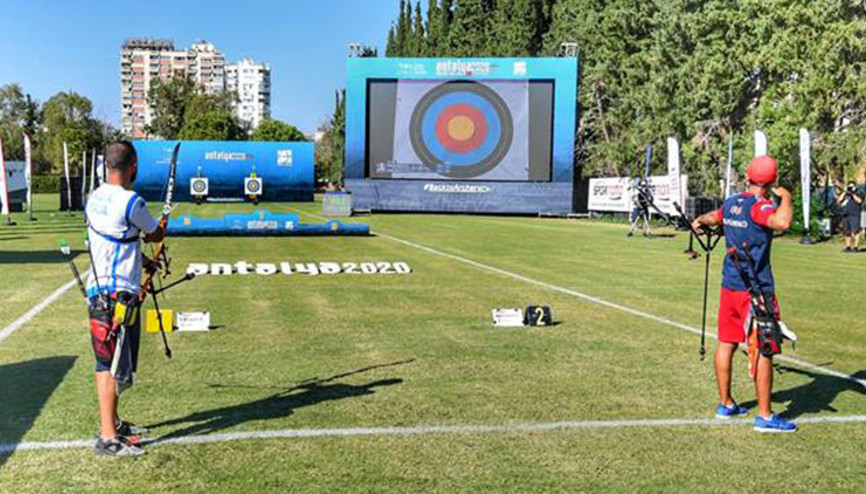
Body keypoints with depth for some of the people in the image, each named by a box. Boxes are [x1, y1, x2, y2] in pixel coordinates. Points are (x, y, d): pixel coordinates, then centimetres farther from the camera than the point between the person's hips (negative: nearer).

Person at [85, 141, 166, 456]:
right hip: (118, 294, -9)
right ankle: (108, 438, 0)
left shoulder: (95, 199, 8)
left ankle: (112, 422, 30)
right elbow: (156, 235, -2)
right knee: (113, 365, -5)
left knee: (108, 362, 18)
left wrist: (143, 260, 27)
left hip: (99, 291, 9)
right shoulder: (130, 202, -18)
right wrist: (160, 226, 21)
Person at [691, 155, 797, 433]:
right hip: (755, 288, -8)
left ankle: (725, 405, 26)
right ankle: (764, 416, 2)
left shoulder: (731, 204, 8)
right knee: (763, 350, -2)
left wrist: (699, 222, 53)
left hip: (730, 285, 8)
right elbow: (781, 222, -37)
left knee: (726, 343, 14)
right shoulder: (759, 206, -16)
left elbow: (713, 217, 30)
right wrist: (786, 198, -17)